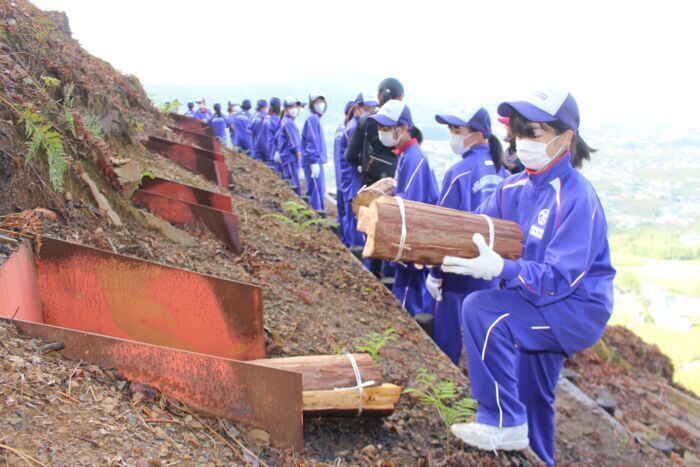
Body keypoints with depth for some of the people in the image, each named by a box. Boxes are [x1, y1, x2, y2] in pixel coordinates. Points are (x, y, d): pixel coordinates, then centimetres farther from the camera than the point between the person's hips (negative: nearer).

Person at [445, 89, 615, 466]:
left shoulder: (576, 197, -24)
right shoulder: (513, 188, -2)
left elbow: (560, 278, -29)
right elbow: (471, 233, -3)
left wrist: (500, 269, -42)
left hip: (578, 309, -8)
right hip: (538, 307, 8)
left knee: (480, 309, -27)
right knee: (530, 397, 21)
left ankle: (504, 423, -14)